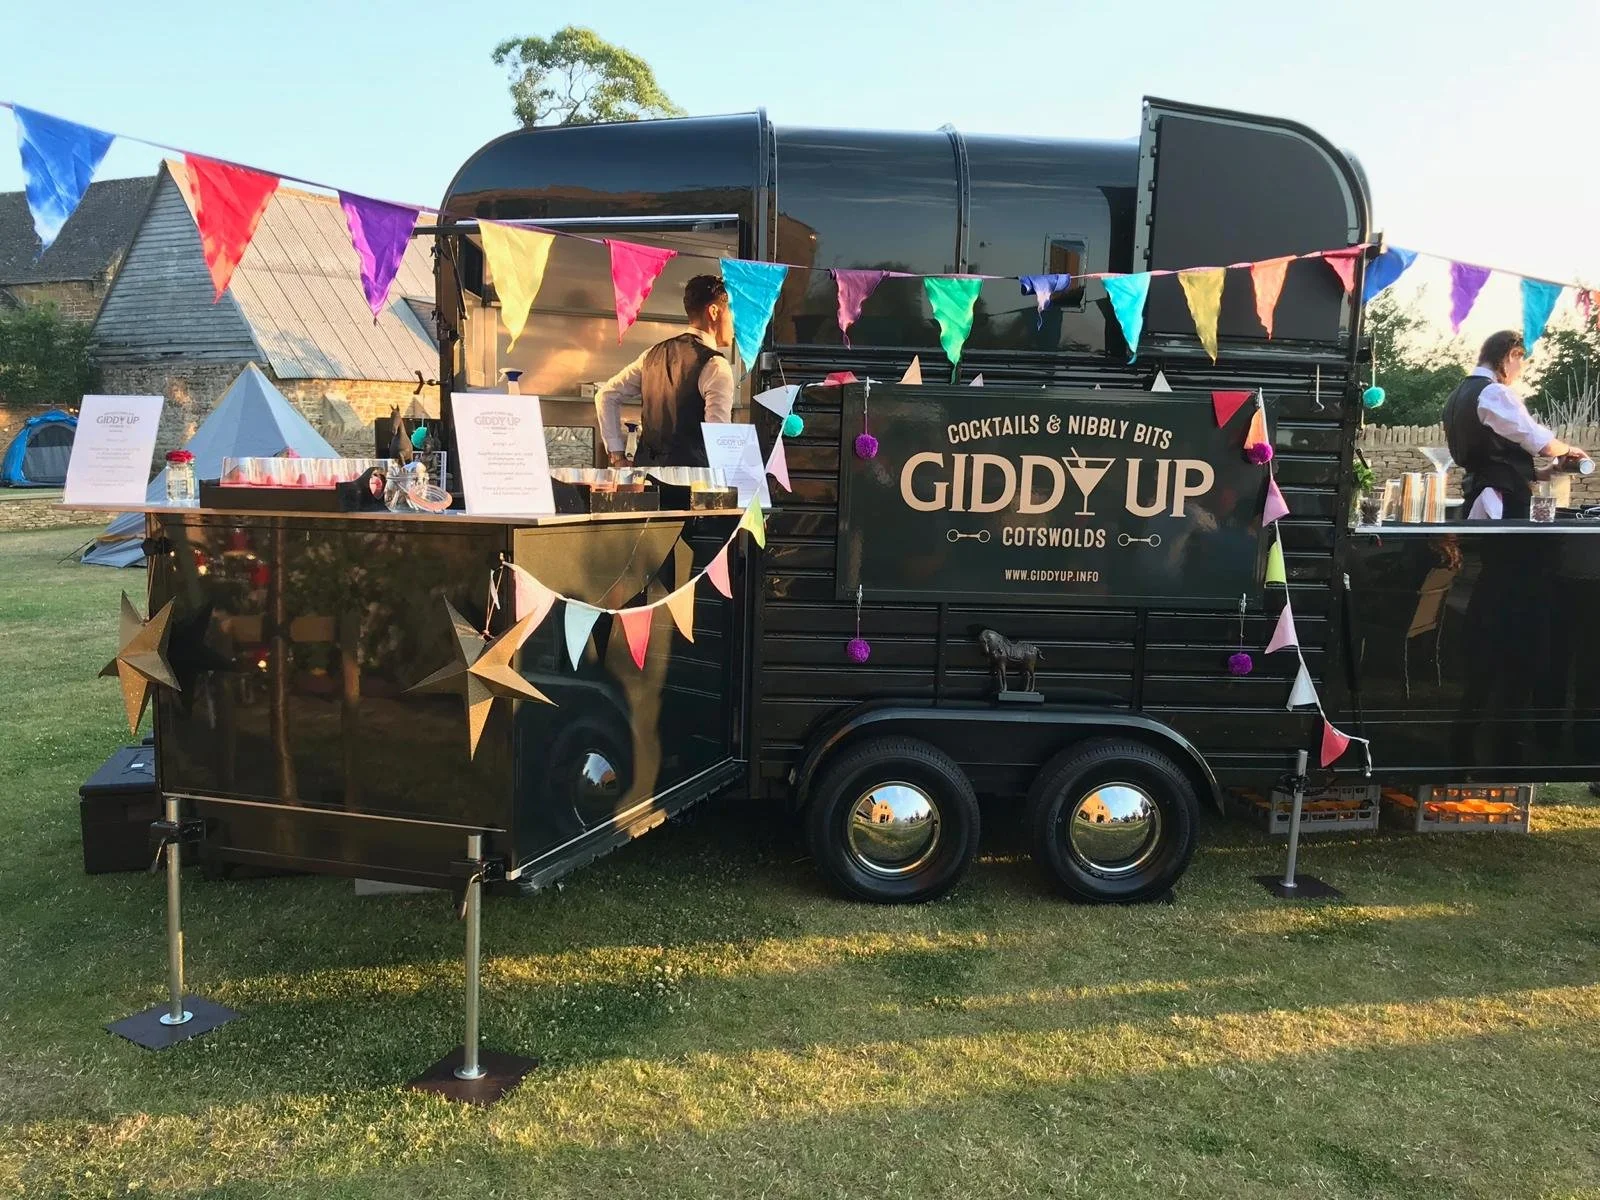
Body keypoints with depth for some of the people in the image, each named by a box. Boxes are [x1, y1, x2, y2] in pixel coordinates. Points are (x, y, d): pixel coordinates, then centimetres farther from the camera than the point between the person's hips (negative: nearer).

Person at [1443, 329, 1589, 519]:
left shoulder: (1458, 396, 16)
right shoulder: (1495, 394, -13)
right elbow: (1544, 444, -14)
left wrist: (1537, 473, 22)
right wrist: (1569, 450, 8)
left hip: (1475, 500, 10)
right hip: (1505, 505, -10)